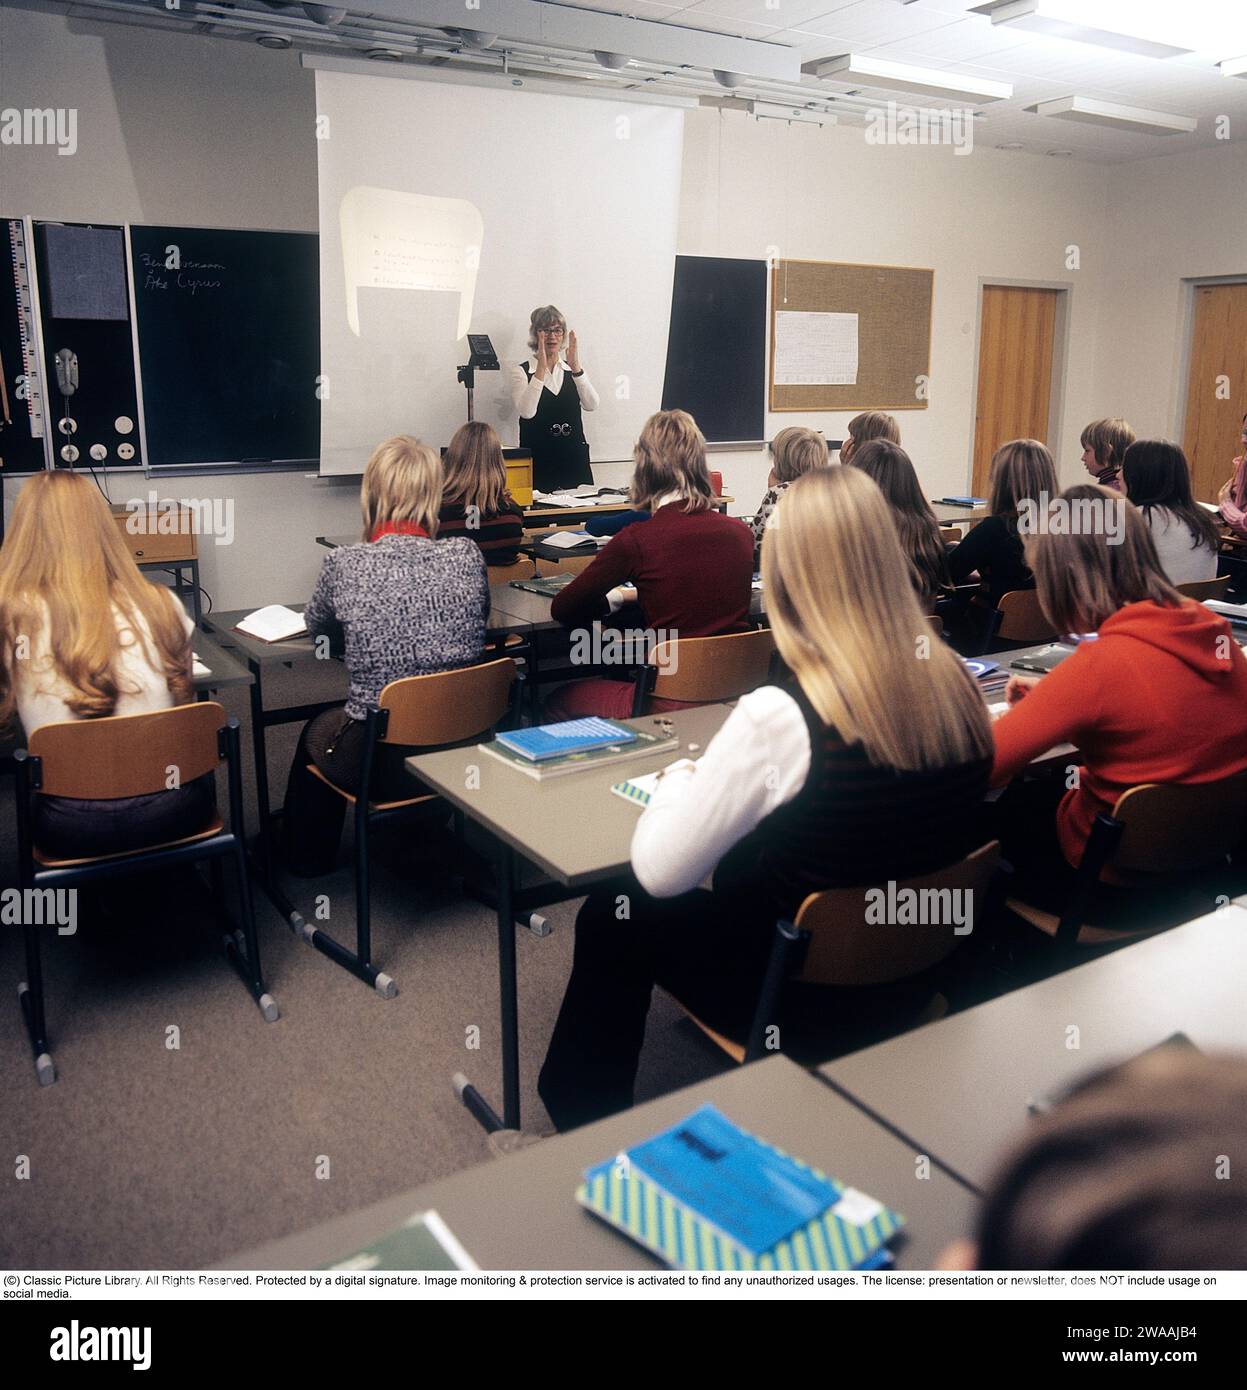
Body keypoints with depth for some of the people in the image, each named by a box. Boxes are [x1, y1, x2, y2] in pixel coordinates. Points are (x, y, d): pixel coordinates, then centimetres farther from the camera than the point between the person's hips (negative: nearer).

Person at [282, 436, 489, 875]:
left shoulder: (344, 564, -12)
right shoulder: (467, 556, -7)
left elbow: (317, 626, 10)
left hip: (380, 762, -2)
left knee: (317, 730, 31)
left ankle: (308, 857, 49)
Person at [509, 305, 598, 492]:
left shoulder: (572, 369, 12)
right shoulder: (521, 371, 1)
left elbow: (591, 405, -5)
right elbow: (526, 412, -16)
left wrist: (576, 367, -15)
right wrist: (541, 368, -20)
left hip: (575, 459, 3)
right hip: (539, 461, -3)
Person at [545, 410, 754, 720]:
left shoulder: (636, 541, -13)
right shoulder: (740, 533, 1)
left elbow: (562, 610, -2)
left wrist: (616, 597, 16)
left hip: (673, 704, -6)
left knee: (557, 704, 19)